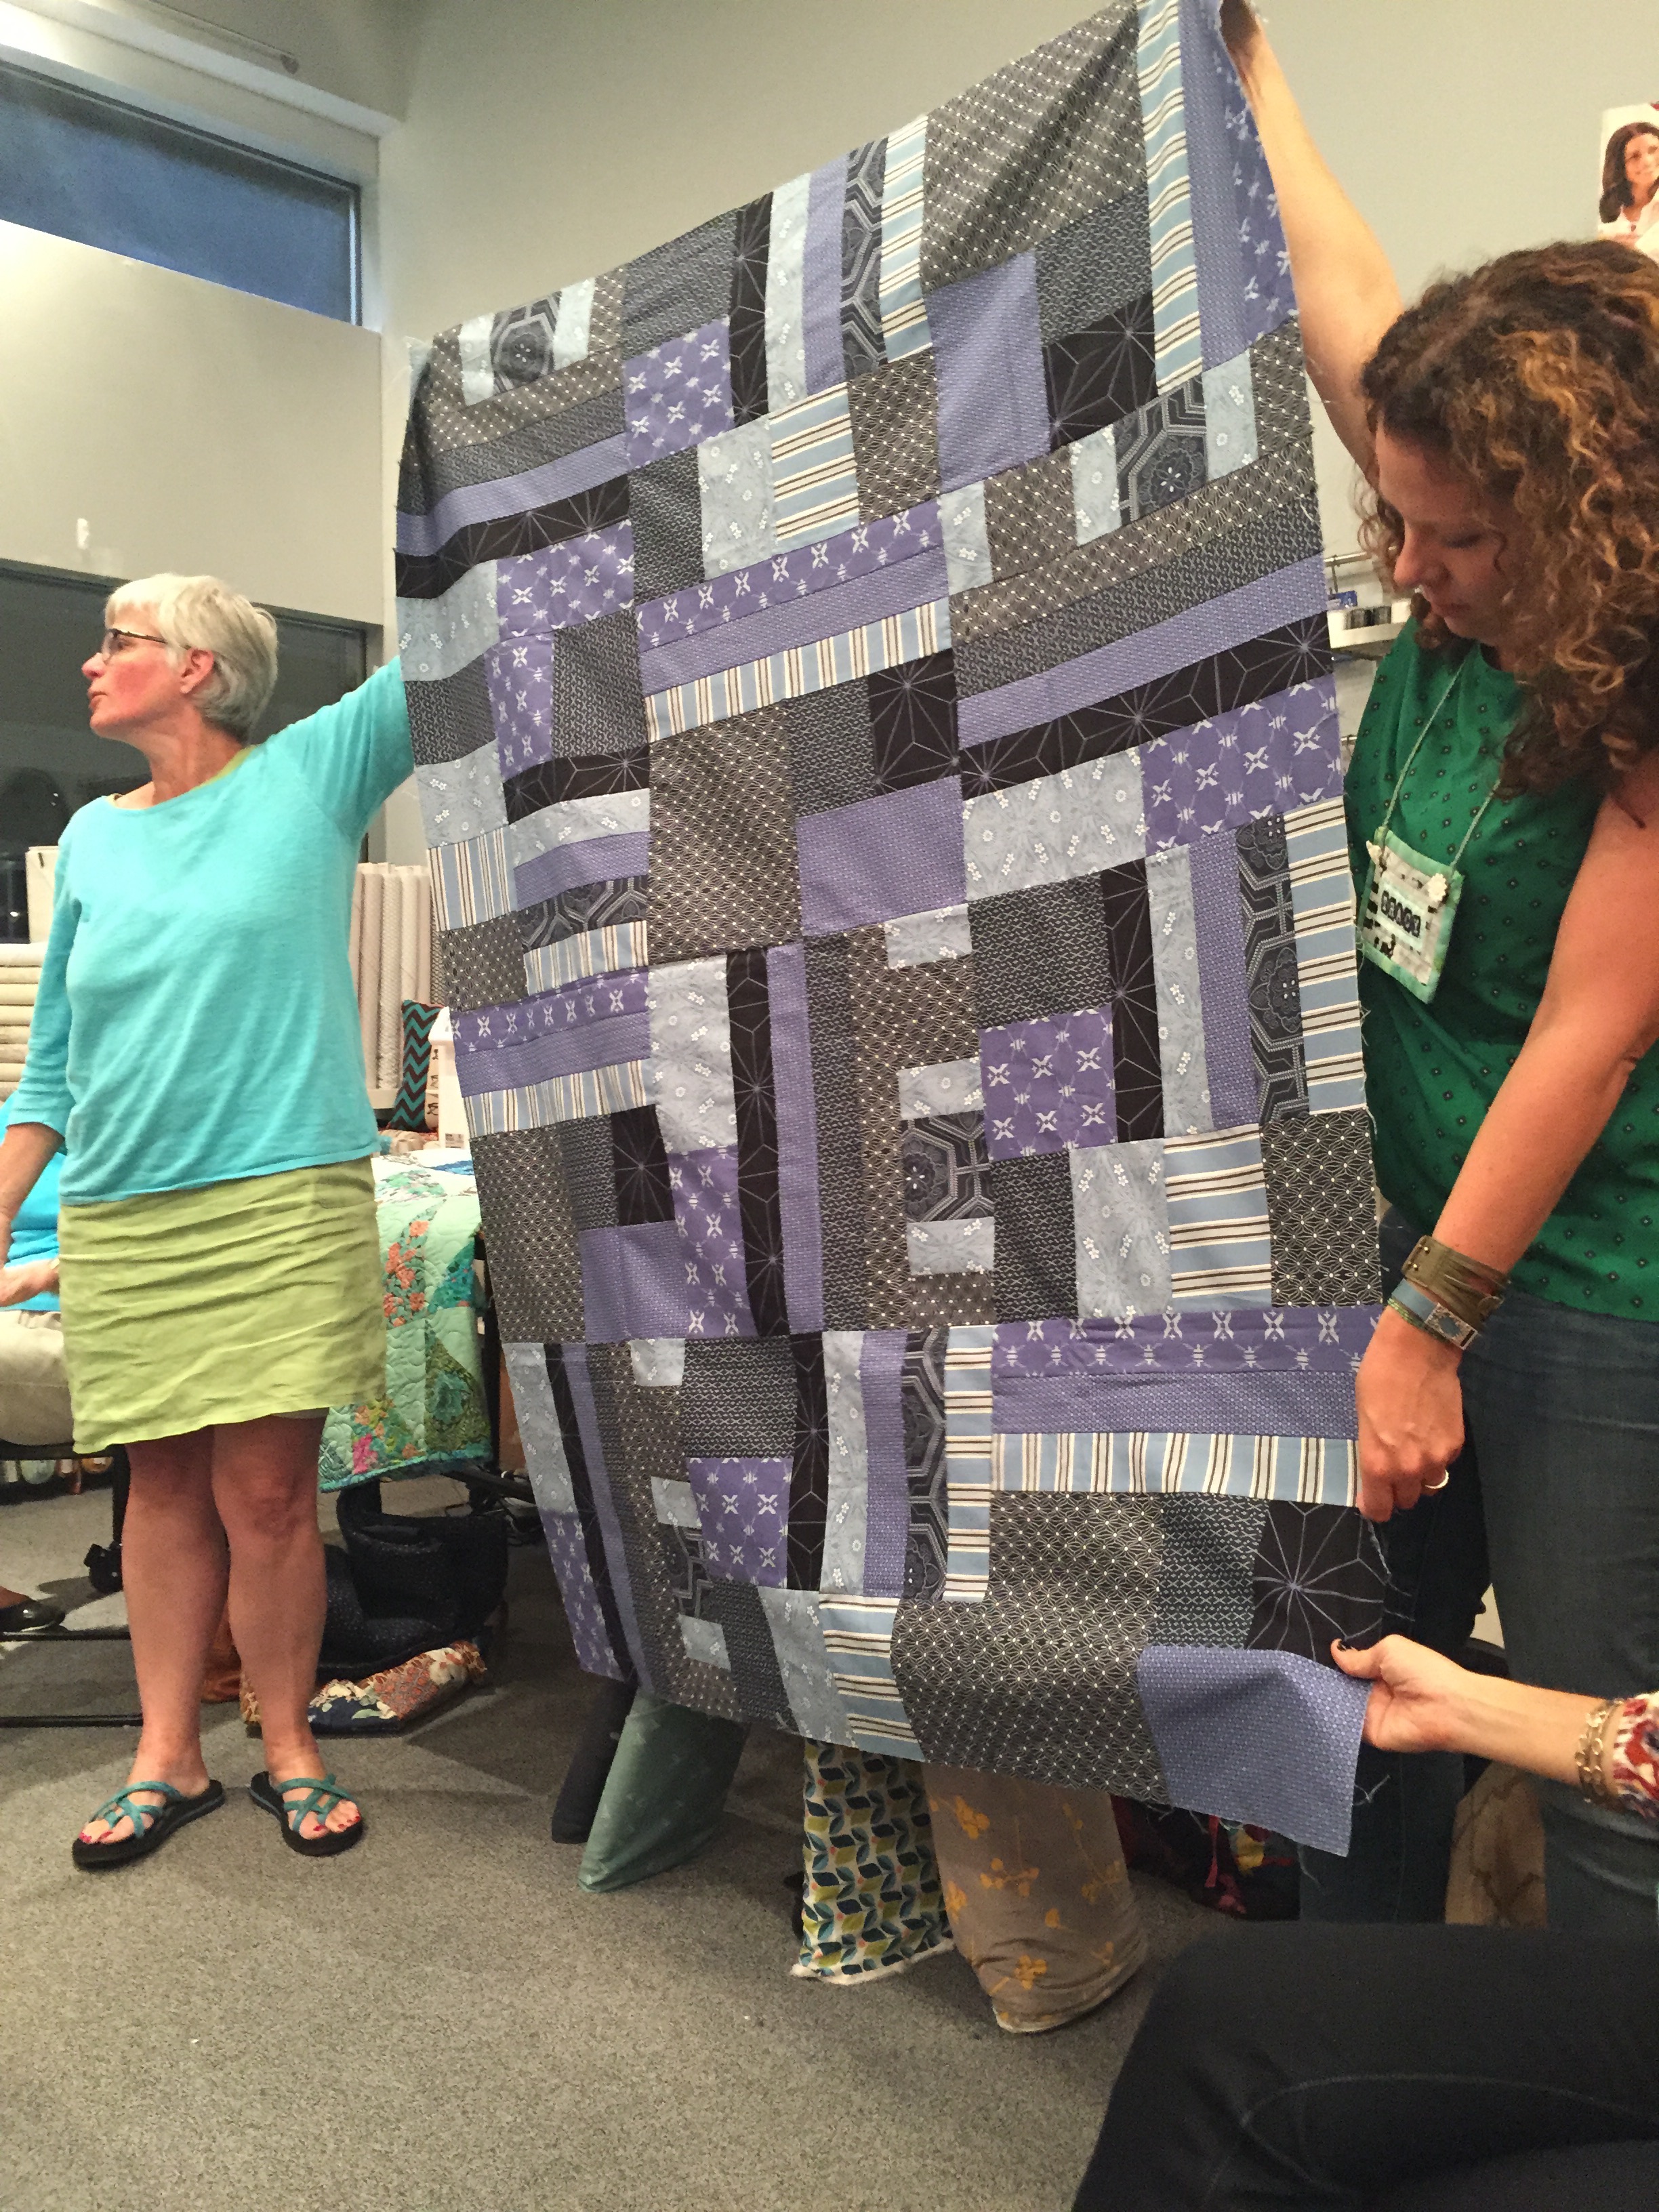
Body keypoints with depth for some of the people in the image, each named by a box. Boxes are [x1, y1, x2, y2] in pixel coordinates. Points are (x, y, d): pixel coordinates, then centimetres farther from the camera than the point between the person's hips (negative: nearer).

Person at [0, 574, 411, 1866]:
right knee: (166, 1485, 10)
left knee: (265, 1493, -1)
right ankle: (168, 1758, 23)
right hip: (123, 1222, 4)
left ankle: (290, 1750, 18)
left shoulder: (311, 773, 3)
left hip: (282, 1204, -4)